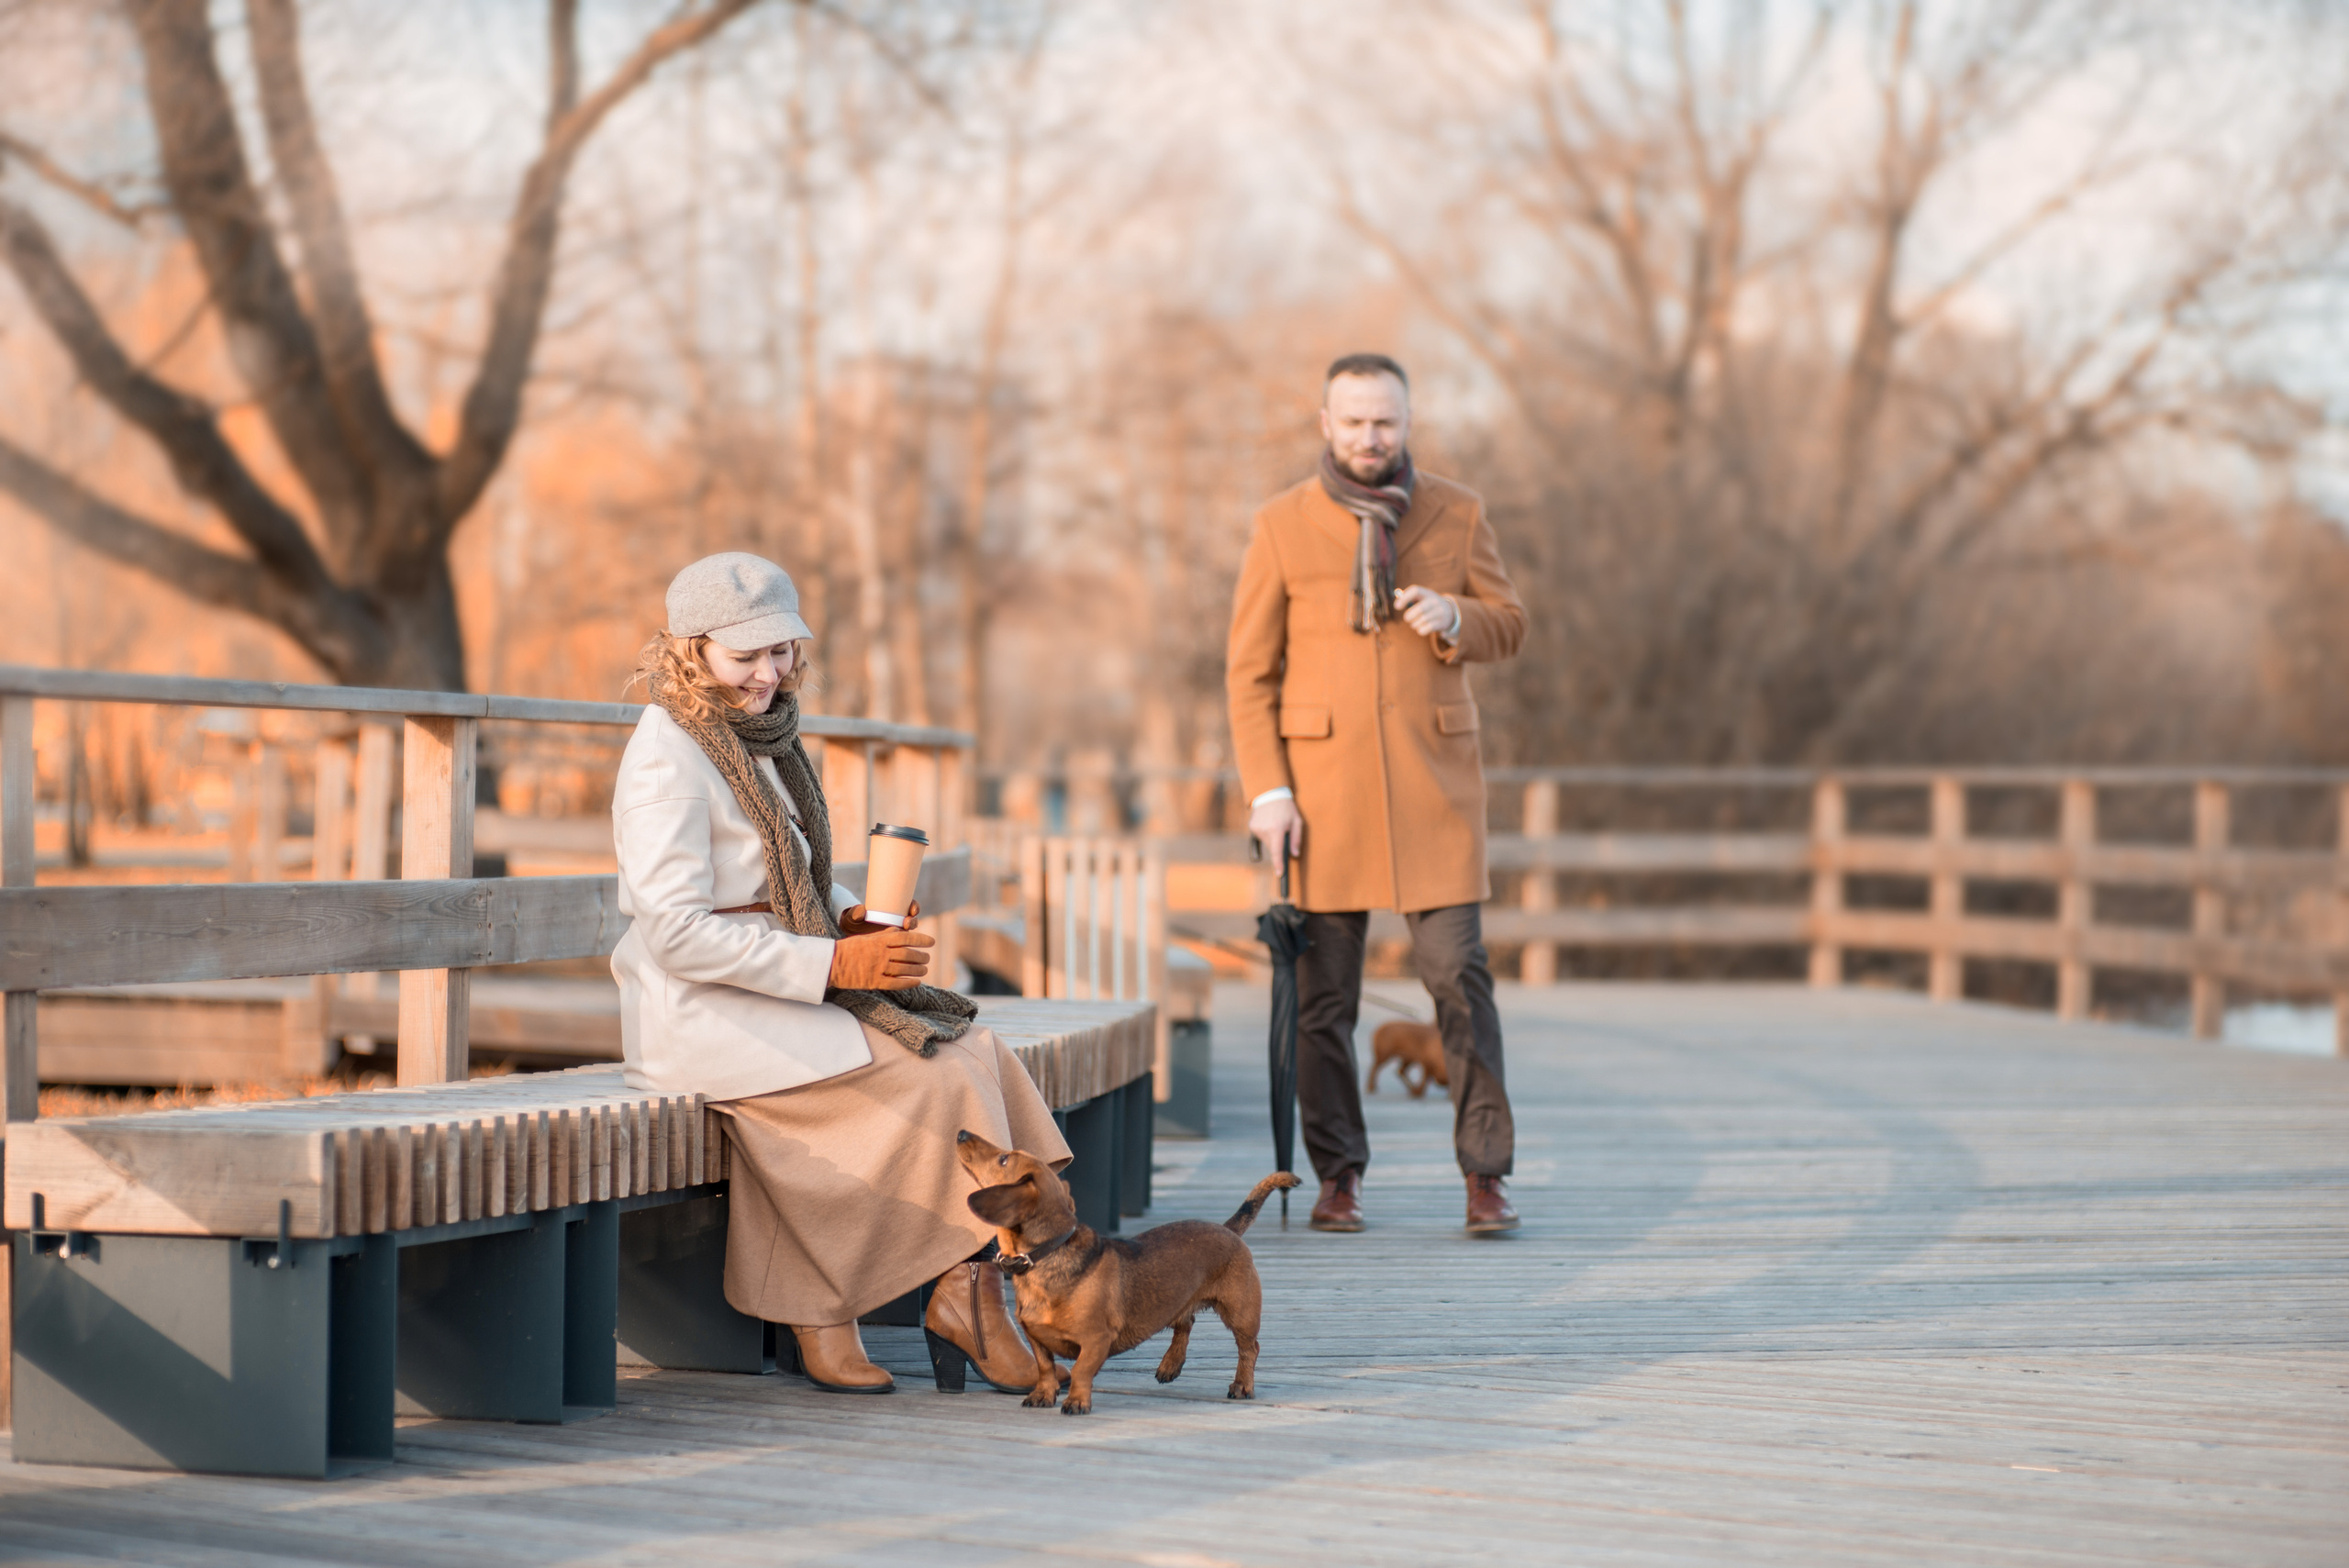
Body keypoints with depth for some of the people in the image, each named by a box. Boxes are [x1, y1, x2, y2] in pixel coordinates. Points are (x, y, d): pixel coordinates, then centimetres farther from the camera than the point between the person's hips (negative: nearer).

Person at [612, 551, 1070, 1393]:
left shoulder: (760, 737, 13)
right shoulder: (668, 758, -14)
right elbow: (680, 932, -21)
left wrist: (855, 918, 1)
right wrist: (835, 962, -22)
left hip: (784, 996, 9)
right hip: (702, 1016, -9)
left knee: (974, 1052, -11)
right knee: (938, 1081, -19)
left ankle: (968, 1291, -15)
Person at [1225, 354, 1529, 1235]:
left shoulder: (1457, 514, 7)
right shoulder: (1283, 525, 3)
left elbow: (1509, 626, 12)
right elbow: (1249, 669, 3)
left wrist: (1455, 619, -12)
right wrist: (1266, 790, -6)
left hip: (1434, 776, 0)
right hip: (1323, 778, 0)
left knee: (1459, 973, -6)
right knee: (1323, 989, 1)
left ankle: (1486, 1173, 0)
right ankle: (1338, 1175, 12)